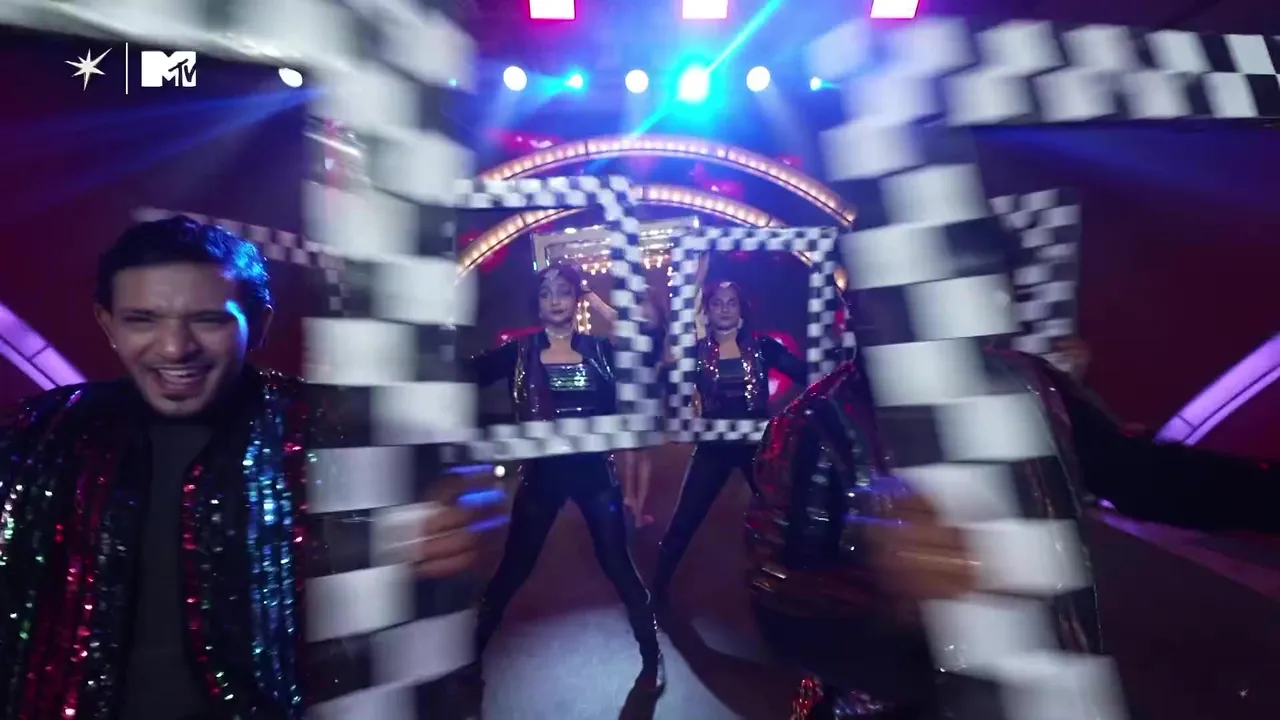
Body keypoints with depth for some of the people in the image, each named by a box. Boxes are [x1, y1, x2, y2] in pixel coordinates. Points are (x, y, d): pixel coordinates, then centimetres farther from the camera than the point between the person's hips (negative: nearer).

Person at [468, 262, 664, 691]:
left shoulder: (600, 350, 2)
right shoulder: (518, 353, -1)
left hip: (595, 470, 0)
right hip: (542, 473, 0)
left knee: (618, 564, 7)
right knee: (514, 568, 9)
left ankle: (651, 658, 26)